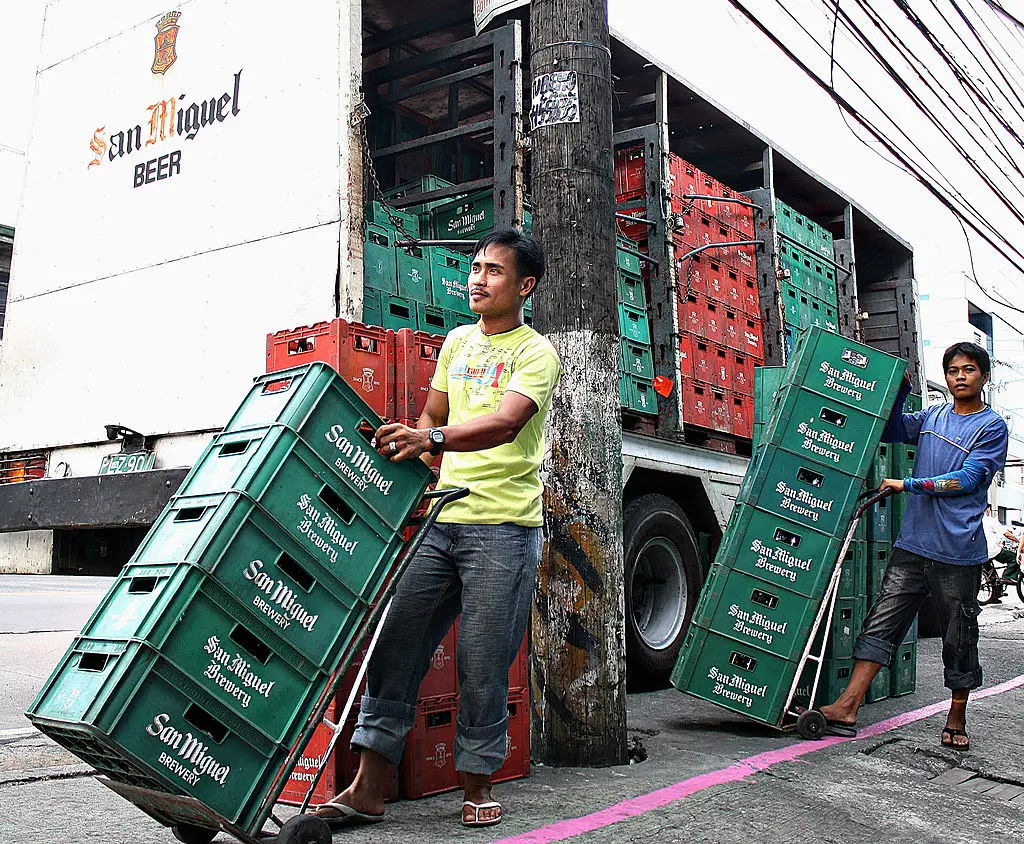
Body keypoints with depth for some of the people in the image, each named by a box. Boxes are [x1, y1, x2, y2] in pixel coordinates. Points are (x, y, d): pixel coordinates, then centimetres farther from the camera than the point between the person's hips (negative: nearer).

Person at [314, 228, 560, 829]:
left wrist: (432, 439, -34)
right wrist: (420, 456, 7)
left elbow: (506, 423, -21)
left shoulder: (536, 353, -4)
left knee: (482, 662, -2)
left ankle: (478, 785, 18)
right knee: (396, 646, 2)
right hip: (443, 520, 6)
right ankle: (368, 790, 10)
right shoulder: (458, 342, 17)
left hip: (505, 526, -6)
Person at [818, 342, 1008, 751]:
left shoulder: (992, 427, -1)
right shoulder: (932, 416, 14)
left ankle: (956, 721, 24)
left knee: (959, 640, 7)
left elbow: (967, 479, -10)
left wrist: (908, 485, -10)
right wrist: (901, 387, 12)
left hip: (958, 552, -4)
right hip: (912, 544, 4)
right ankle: (846, 709, -5)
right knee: (881, 623, -2)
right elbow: (891, 430, 26)